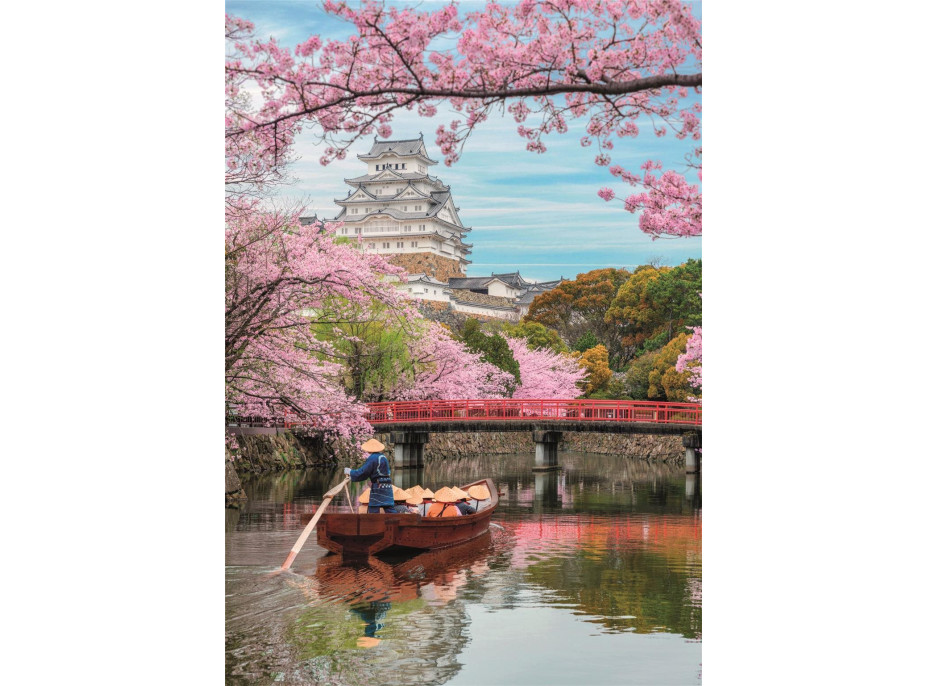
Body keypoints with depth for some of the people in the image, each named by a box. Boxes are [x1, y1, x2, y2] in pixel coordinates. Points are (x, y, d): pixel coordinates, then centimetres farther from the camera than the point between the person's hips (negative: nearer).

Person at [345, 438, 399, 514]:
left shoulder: (372, 458, -9)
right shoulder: (383, 457, 16)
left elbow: (362, 473, -10)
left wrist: (350, 472, 6)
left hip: (378, 487, -8)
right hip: (388, 487, 8)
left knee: (373, 510, -3)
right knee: (390, 508, 5)